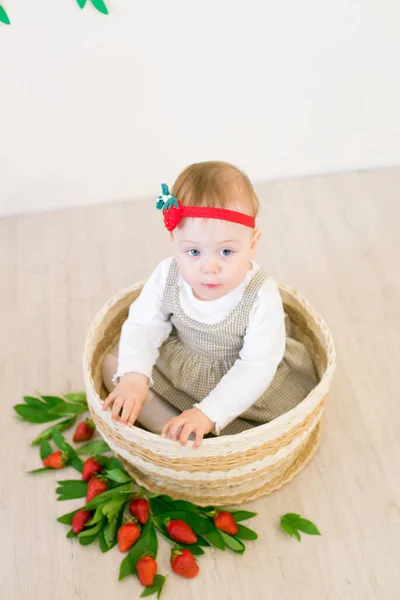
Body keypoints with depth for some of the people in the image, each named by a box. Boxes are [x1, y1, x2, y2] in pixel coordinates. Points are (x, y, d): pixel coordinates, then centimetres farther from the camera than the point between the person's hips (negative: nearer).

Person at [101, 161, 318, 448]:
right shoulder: (168, 276, -21)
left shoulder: (262, 297, -32)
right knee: (114, 365, -6)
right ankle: (176, 432, -13)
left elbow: (256, 367, -31)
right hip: (175, 365, 3)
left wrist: (208, 413, -39)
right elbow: (143, 325, -15)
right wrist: (133, 376, -33)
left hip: (241, 383, -2)